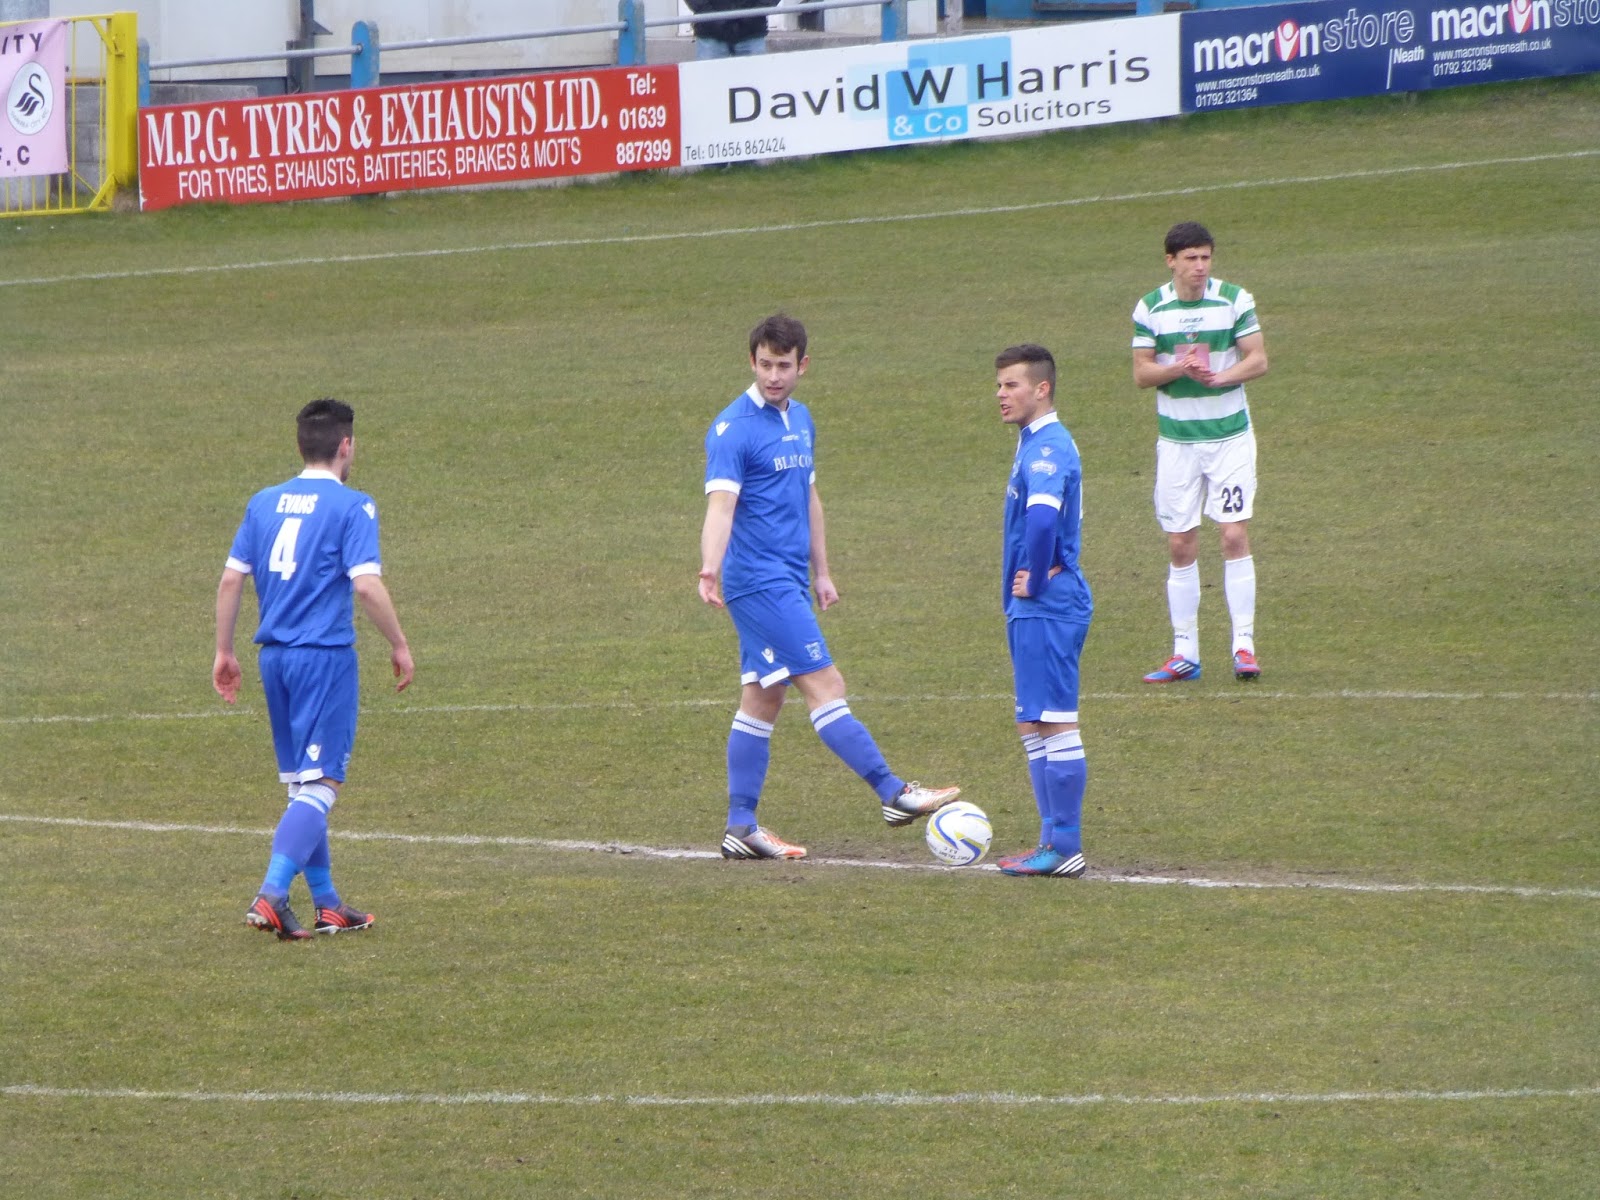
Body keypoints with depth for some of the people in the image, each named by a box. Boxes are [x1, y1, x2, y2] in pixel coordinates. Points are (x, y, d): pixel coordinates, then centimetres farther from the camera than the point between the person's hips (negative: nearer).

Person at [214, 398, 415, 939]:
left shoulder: (264, 503, 10)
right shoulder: (351, 507, -8)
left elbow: (231, 579, 9)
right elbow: (367, 585, -16)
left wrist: (224, 652, 16)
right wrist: (399, 646, -4)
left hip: (274, 654, 6)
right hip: (326, 656, -6)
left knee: (302, 783, 14)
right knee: (319, 784, -6)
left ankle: (327, 904, 21)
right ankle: (271, 896, -19)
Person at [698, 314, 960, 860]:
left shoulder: (800, 420, 13)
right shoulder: (733, 429, -13)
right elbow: (720, 504, -25)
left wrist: (821, 571, 26)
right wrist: (709, 571, -39)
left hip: (788, 580, 9)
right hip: (761, 582, -9)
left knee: (762, 700, 9)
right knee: (824, 686, -9)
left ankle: (741, 828, 12)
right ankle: (893, 793, -8)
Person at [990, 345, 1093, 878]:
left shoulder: (1048, 448, -17)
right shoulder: (1035, 444, 15)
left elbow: (1043, 517, -33)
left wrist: (1036, 581, -21)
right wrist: (1026, 581, 10)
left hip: (1048, 608, -10)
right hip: (1032, 609, 10)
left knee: (1054, 723, -7)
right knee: (1034, 726, 14)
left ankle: (1065, 848, -6)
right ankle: (1054, 840, 18)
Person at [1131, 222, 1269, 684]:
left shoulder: (1235, 300, -4)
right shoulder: (1150, 308, 0)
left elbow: (1258, 360, -3)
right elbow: (1141, 373, 0)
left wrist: (1220, 376, -21)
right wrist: (1180, 368, -19)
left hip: (1230, 436, -2)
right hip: (1176, 439, 2)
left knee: (1234, 535, -9)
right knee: (1180, 544, 3)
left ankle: (1244, 645, -4)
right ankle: (1184, 653, 9)